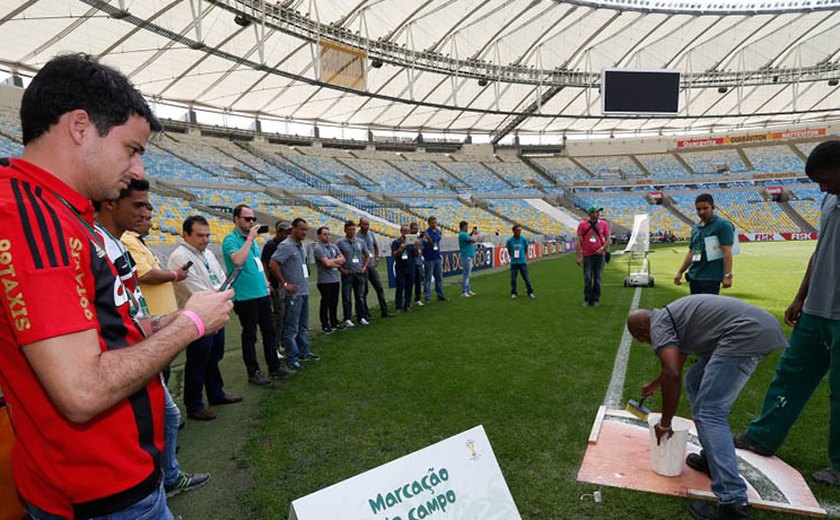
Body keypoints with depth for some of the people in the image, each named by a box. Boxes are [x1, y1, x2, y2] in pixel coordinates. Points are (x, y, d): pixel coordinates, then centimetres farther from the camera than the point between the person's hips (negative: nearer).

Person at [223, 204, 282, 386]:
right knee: (250, 335, 4)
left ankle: (274, 367, 25)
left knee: (269, 331, 14)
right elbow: (238, 260, -31)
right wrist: (250, 237, -24)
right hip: (245, 296, -8)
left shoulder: (251, 238, 13)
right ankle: (253, 373, 17)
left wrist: (265, 281, 15)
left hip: (262, 294, 8)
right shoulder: (230, 239, -11)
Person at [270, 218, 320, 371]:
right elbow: (273, 263, -21)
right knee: (291, 328, -1)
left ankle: (304, 353, 29)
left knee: (303, 326, 18)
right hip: (293, 293, -9)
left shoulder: (301, 245, 12)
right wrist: (285, 284, -19)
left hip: (304, 291, 9)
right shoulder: (286, 246, -13)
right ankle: (291, 359, 7)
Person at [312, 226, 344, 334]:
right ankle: (325, 326, 11)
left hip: (336, 279, 7)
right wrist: (337, 262, -3)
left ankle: (334, 323, 25)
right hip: (325, 281, -7)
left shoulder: (333, 246, 13)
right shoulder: (318, 248, -10)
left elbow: (342, 259, 6)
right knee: (325, 303, 2)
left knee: (334, 303, 14)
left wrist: (332, 261, -10)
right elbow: (327, 263, -19)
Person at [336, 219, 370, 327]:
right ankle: (347, 319, 8)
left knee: (360, 297, 9)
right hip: (347, 274, -3)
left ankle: (361, 317, 18)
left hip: (359, 274, 3)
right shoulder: (340, 243, -1)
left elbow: (367, 256, 17)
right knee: (347, 298, 0)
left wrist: (364, 267, 4)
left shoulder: (360, 242, 9)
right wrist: (341, 269, -8)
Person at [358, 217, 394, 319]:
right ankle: (365, 313, 14)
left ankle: (384, 311, 15)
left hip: (372, 265, 6)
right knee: (364, 291, 3)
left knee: (380, 288, 7)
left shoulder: (371, 234, 6)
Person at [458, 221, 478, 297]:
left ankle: (468, 290, 22)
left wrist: (472, 232, 18)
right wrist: (476, 234, -4)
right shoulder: (463, 235, -19)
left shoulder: (463, 234, 13)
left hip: (469, 257, 11)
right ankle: (463, 292, -3)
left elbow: (468, 237, 34)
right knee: (466, 275, -7)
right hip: (467, 257, -11)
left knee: (467, 274, 15)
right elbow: (473, 240, -21)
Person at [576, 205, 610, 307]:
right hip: (587, 255, -2)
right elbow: (578, 241, -2)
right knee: (587, 278, -1)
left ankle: (596, 299, 15)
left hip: (600, 255, 2)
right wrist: (579, 257, -8)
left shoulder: (603, 224, 5)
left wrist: (602, 248, -10)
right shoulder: (583, 224, -1)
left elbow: (608, 239, 9)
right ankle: (587, 300, 10)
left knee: (597, 278, 6)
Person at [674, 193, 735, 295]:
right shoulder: (695, 227, 16)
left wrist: (727, 275, -21)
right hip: (694, 277, 7)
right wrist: (680, 272, 18)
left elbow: (727, 251, -14)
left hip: (711, 278, -7)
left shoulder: (722, 225, -6)